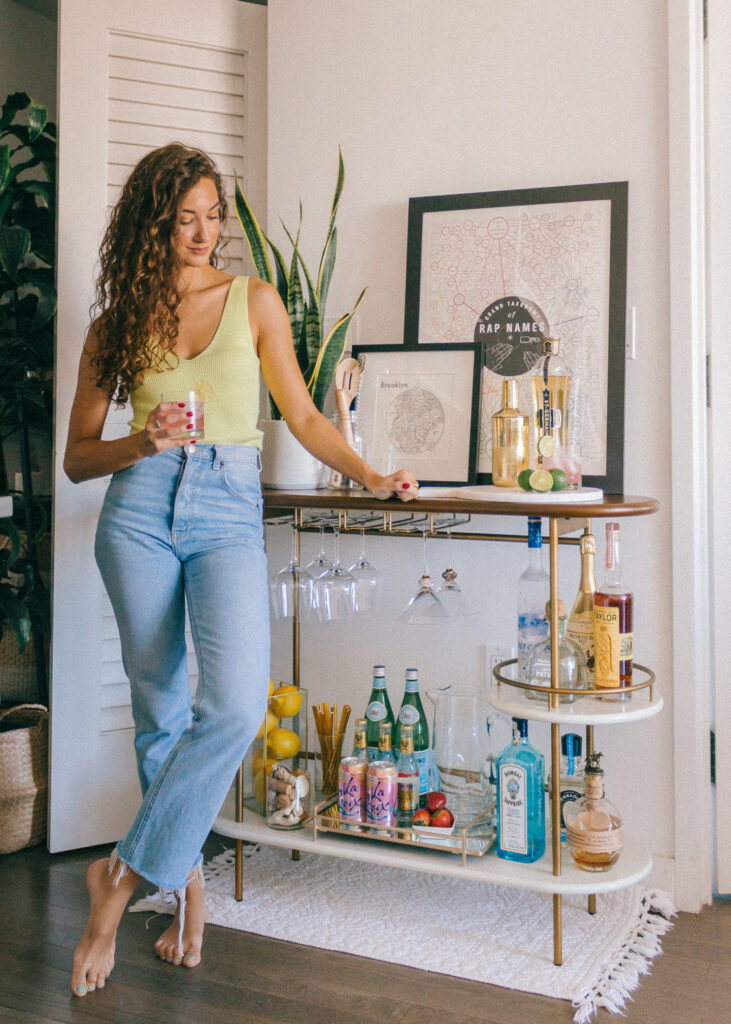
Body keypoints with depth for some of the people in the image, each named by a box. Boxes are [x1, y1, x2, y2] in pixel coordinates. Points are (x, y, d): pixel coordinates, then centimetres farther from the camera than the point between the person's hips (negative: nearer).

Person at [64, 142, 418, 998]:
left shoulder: (253, 300, 11)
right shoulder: (116, 322, 11)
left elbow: (302, 416, 12)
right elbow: (76, 457, 11)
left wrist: (372, 479, 1)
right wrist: (141, 442, -9)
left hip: (229, 514, -1)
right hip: (141, 508, 1)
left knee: (236, 705, -19)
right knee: (161, 709, 4)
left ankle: (124, 875, -1)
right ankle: (186, 878, 23)